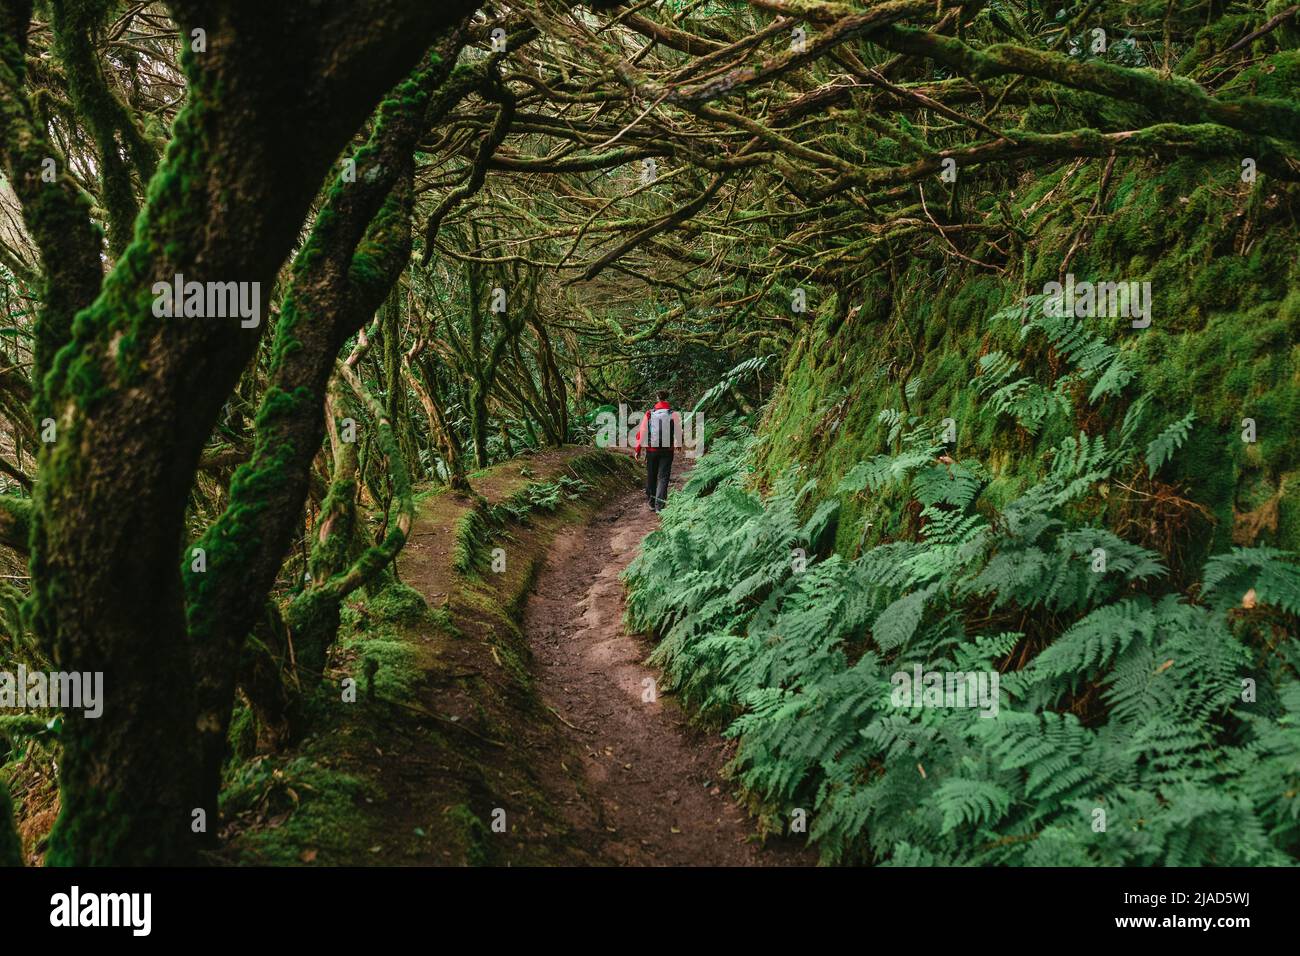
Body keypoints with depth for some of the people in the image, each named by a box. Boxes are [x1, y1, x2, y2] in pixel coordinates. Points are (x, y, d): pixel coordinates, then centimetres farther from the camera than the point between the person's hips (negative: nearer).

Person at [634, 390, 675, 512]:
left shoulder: (649, 414, -3)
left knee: (651, 476, 15)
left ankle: (651, 503, 25)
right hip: (667, 451, -1)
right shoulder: (673, 415, -6)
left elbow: (641, 432, -4)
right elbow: (678, 434, -1)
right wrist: (678, 444, 21)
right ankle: (659, 505, -6)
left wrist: (638, 450, 4)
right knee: (663, 477, 3)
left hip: (651, 450, 1)